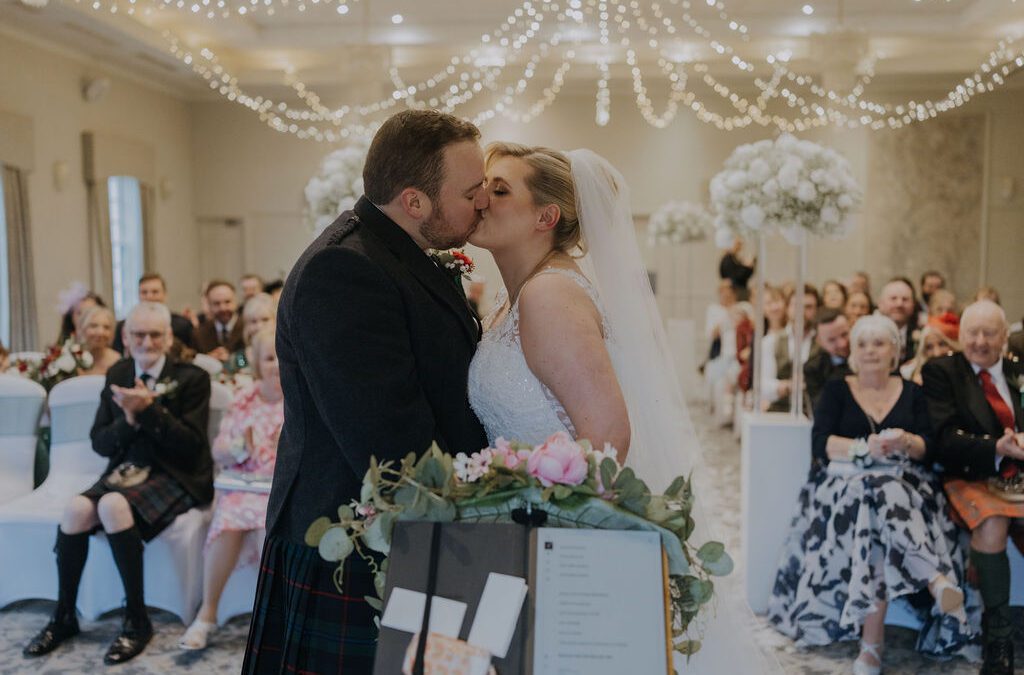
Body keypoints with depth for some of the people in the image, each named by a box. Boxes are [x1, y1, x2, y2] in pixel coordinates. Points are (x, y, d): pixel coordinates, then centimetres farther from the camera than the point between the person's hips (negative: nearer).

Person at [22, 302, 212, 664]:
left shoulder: (192, 378, -5)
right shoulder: (117, 374, 9)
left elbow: (191, 445, -12)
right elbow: (100, 443, 7)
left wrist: (149, 409, -23)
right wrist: (129, 419, -15)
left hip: (175, 477, -5)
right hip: (128, 472, 5)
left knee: (113, 505, -32)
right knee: (76, 508, -24)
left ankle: (137, 620, -19)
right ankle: (63, 617, -5)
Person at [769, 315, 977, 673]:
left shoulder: (912, 393, 18)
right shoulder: (836, 390, 13)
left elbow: (929, 449, 7)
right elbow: (820, 444, -1)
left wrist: (906, 443, -16)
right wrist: (864, 447, -17)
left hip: (904, 482, 1)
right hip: (847, 481, -1)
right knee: (885, 509, -36)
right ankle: (940, 582, -47)